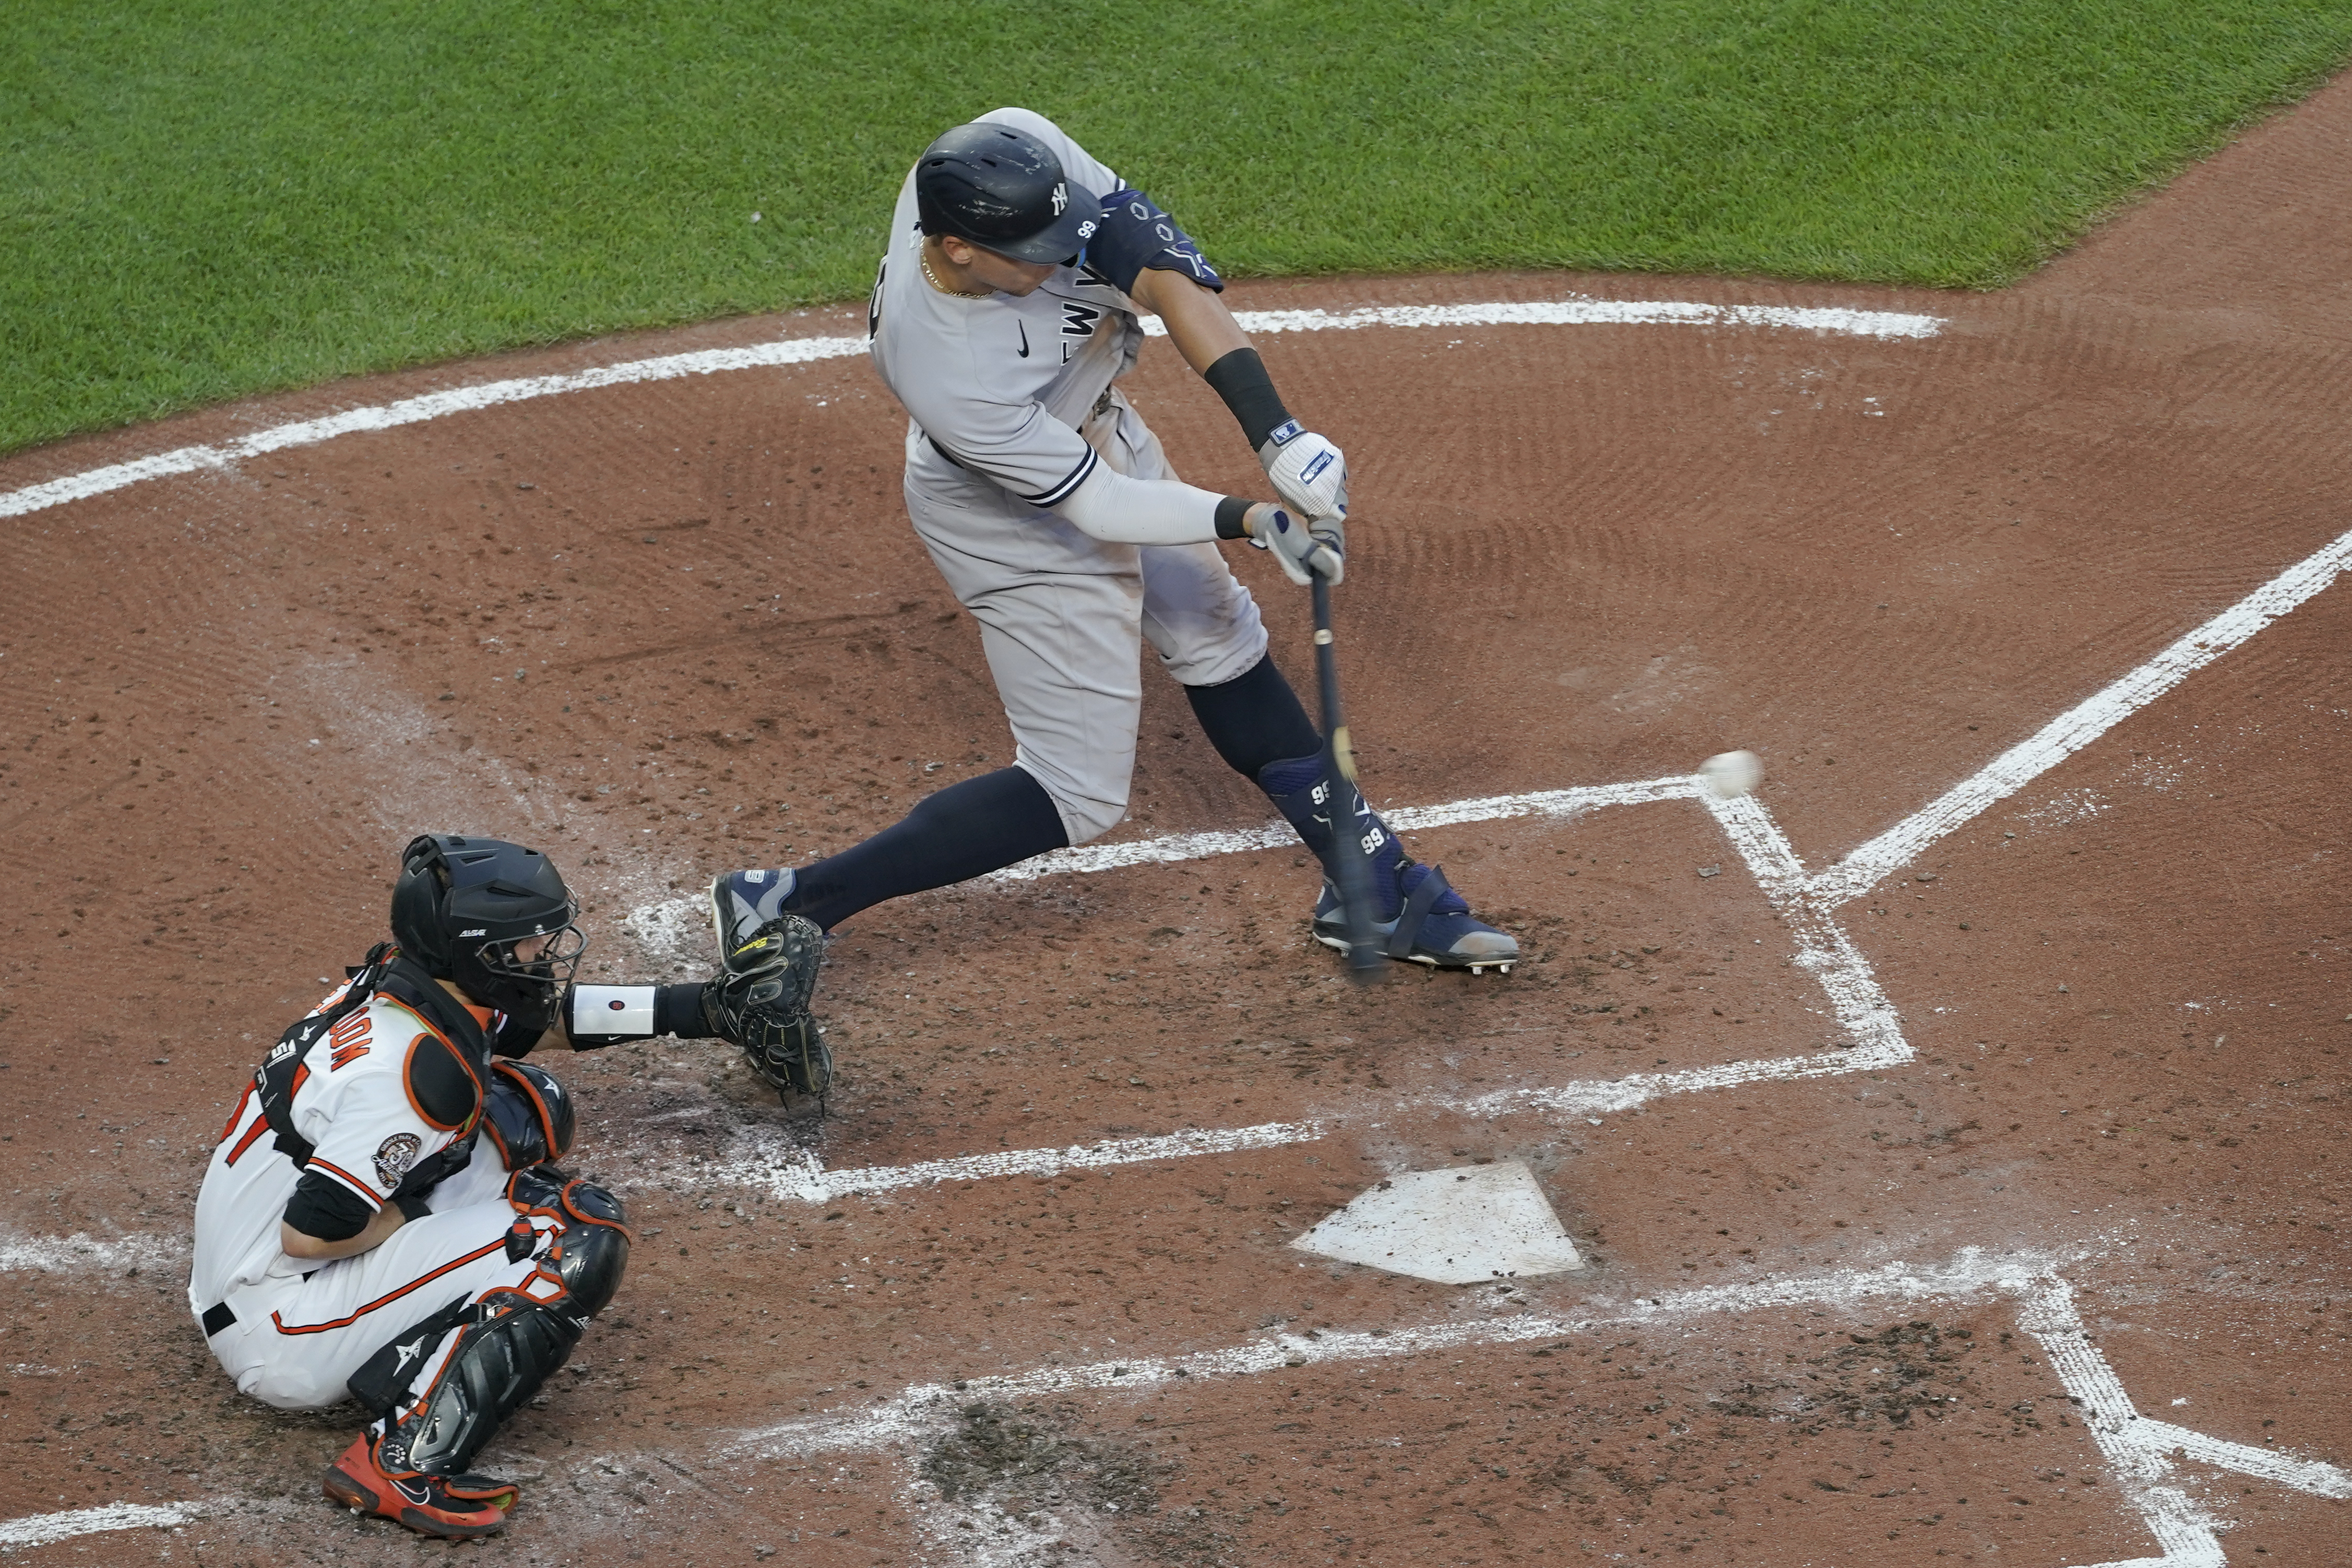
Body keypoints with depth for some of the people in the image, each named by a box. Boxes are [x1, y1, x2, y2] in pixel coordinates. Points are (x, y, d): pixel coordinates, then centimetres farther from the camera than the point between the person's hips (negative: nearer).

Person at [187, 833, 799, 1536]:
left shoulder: (409, 981, 0)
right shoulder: (421, 1066, -27)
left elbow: (544, 1012, 19)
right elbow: (307, 1233, -28)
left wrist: (700, 1008, 15)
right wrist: (426, 1206, -13)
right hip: (281, 1337, -9)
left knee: (521, 1109, 13)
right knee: (585, 1233, -18)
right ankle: (402, 1463, -19)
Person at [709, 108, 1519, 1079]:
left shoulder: (1019, 153, -30)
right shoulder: (942, 371, -41)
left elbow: (1157, 263, -28)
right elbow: (1095, 505, -29)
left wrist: (1275, 431, -35)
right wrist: (1253, 522, -33)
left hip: (1097, 425, 8)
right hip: (1018, 522, -8)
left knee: (1219, 642, 18)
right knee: (1078, 794, -2)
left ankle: (1371, 886, 34)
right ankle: (791, 907, 0)